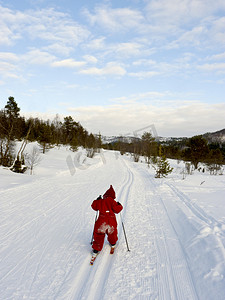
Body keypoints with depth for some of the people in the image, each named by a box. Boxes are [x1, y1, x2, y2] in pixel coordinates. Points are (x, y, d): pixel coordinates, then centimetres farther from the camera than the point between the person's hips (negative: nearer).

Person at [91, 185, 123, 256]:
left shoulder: (100, 201, 6)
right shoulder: (112, 201, -5)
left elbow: (94, 206, 19)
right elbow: (116, 209, -9)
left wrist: (97, 200, 30)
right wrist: (119, 206, 10)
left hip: (101, 220, 1)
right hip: (111, 221, -1)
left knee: (99, 235, 10)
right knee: (112, 232, 25)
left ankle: (96, 249, 8)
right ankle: (113, 243, 46)